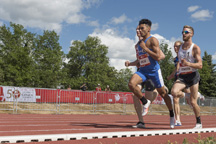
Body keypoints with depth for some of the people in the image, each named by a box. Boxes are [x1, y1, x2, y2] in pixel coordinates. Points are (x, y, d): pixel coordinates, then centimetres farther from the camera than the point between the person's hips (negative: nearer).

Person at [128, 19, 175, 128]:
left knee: (162, 93, 6)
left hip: (154, 70, -6)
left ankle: (172, 115, 24)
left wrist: (145, 48, -19)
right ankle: (145, 102, -1)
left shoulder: (153, 40, -8)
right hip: (142, 70, 6)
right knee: (131, 84, -22)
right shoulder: (139, 43, 15)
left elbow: (158, 57, -19)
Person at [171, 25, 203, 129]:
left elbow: (200, 65, -15)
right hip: (182, 76, 4)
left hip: (193, 75, -4)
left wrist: (188, 64, -31)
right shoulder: (180, 47, 11)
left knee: (193, 102, -3)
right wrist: (176, 70, 13)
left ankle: (199, 123, 18)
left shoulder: (195, 48, -6)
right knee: (174, 92, -26)